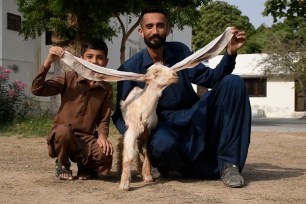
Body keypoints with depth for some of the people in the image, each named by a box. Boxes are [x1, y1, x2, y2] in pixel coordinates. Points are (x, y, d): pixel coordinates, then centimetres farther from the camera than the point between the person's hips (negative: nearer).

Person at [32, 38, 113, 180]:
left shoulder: (106, 89, 4)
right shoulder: (69, 78, -2)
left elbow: (104, 119, 5)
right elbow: (37, 89, -10)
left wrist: (102, 135, -17)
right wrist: (48, 62, -20)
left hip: (87, 139, 1)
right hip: (62, 136, -1)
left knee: (105, 155, -30)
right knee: (64, 129, -38)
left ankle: (86, 166, 10)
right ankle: (62, 165, -4)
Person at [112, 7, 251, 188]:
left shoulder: (180, 51, 2)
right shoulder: (130, 69, -6)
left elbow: (212, 79, -4)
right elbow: (120, 113, -2)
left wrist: (230, 53, -20)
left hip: (196, 116, 4)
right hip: (165, 125, -4)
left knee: (233, 83, -18)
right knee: (163, 144, -42)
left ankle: (228, 162, -20)